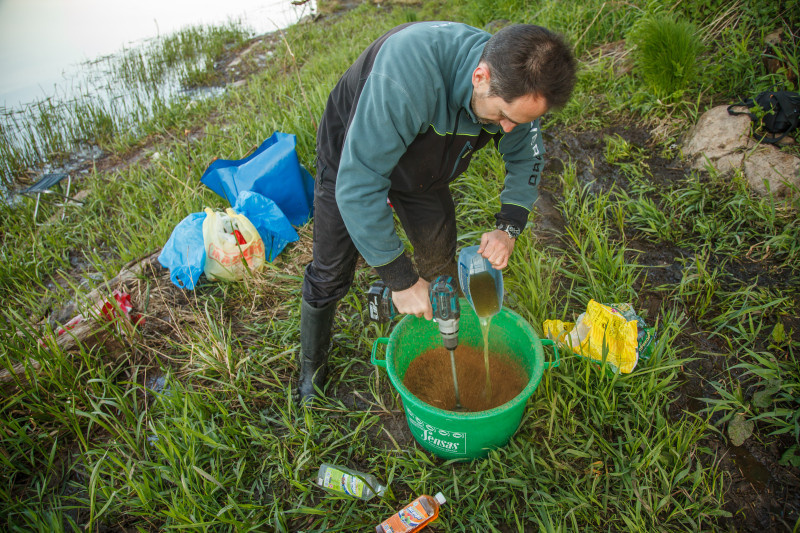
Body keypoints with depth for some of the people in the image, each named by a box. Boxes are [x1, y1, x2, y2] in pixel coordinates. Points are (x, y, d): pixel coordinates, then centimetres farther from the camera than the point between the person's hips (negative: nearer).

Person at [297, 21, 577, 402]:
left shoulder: (512, 86, -23)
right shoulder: (408, 73, -46)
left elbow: (526, 157, -3)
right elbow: (357, 183, -43)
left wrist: (508, 227, -20)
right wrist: (400, 278, -38)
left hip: (421, 169, 5)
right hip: (351, 159, -4)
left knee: (440, 267, 9)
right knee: (330, 276, 3)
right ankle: (311, 366, 30)